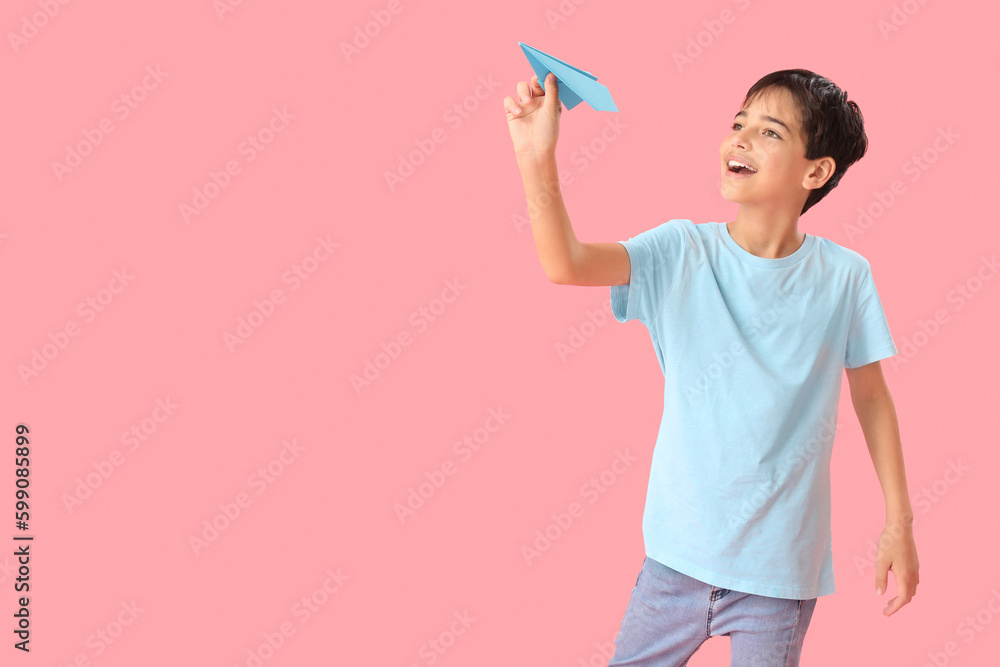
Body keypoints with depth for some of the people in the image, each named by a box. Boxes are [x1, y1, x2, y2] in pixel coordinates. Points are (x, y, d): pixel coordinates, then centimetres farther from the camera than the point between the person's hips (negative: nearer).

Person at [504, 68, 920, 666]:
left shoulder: (844, 277, -7)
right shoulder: (682, 252, -8)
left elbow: (871, 396, 4)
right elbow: (565, 264, -23)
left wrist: (899, 523, 5)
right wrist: (537, 159, -37)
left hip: (782, 570, -1)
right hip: (679, 550, 1)